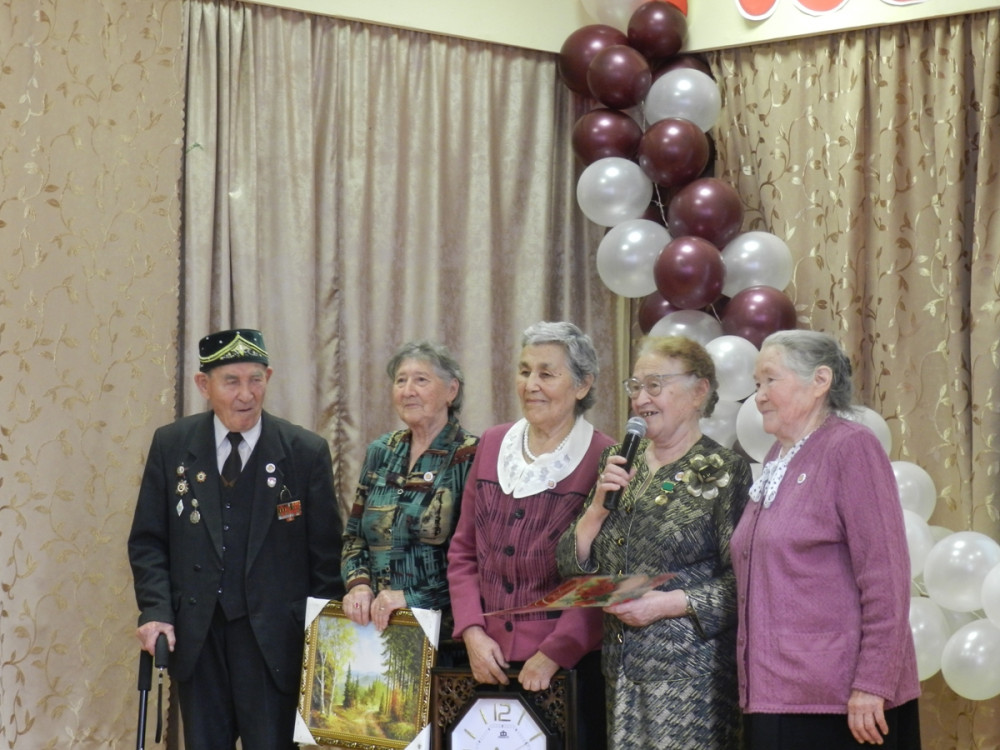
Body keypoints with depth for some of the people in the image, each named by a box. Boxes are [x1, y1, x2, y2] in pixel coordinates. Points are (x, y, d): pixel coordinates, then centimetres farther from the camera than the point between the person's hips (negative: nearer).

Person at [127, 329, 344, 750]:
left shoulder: (307, 452, -3)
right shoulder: (171, 445, 2)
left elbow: (325, 553, -1)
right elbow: (148, 541, 5)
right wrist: (155, 611, -8)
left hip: (273, 637, -2)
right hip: (196, 636, 2)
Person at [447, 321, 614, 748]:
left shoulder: (603, 460, -6)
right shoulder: (492, 445, 9)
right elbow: (463, 552, 12)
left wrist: (554, 653, -16)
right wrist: (472, 632, -1)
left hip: (568, 666, -4)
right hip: (488, 664, 4)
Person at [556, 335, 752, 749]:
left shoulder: (723, 472, -5)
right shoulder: (620, 463, 13)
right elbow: (571, 565, 11)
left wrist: (668, 603, -18)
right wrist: (599, 506, -5)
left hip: (692, 673, -5)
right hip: (624, 668, 6)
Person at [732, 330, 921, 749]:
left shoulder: (851, 448, -9)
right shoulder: (777, 459, 14)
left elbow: (885, 577, -15)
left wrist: (872, 685, -18)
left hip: (840, 701, -7)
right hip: (774, 695, 7)